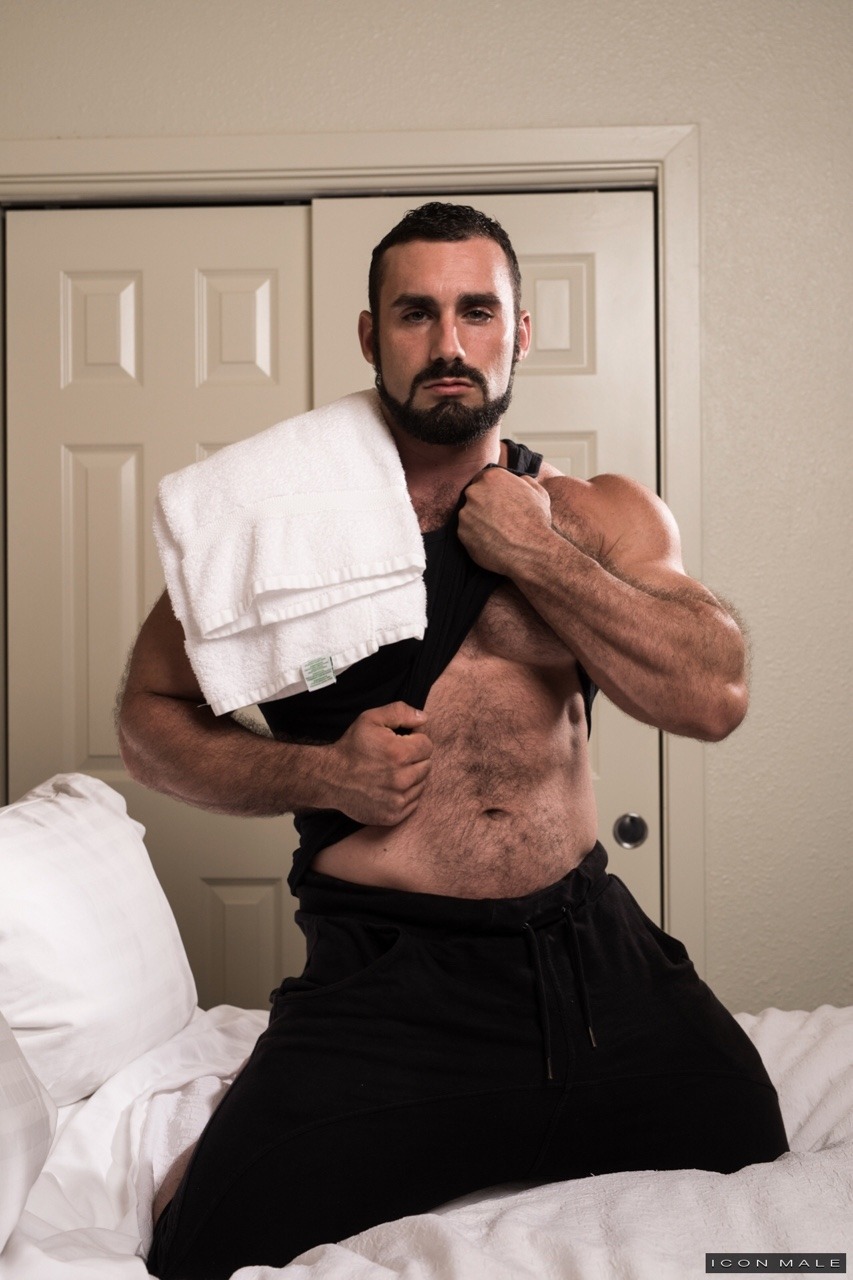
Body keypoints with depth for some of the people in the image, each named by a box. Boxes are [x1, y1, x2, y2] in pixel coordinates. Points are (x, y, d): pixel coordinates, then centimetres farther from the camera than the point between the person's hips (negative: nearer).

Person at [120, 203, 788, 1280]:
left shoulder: (602, 516, 6)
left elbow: (713, 697, -8)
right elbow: (151, 716, 8)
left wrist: (532, 552, -11)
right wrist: (315, 773, -9)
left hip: (598, 957, 3)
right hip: (386, 979, -2)